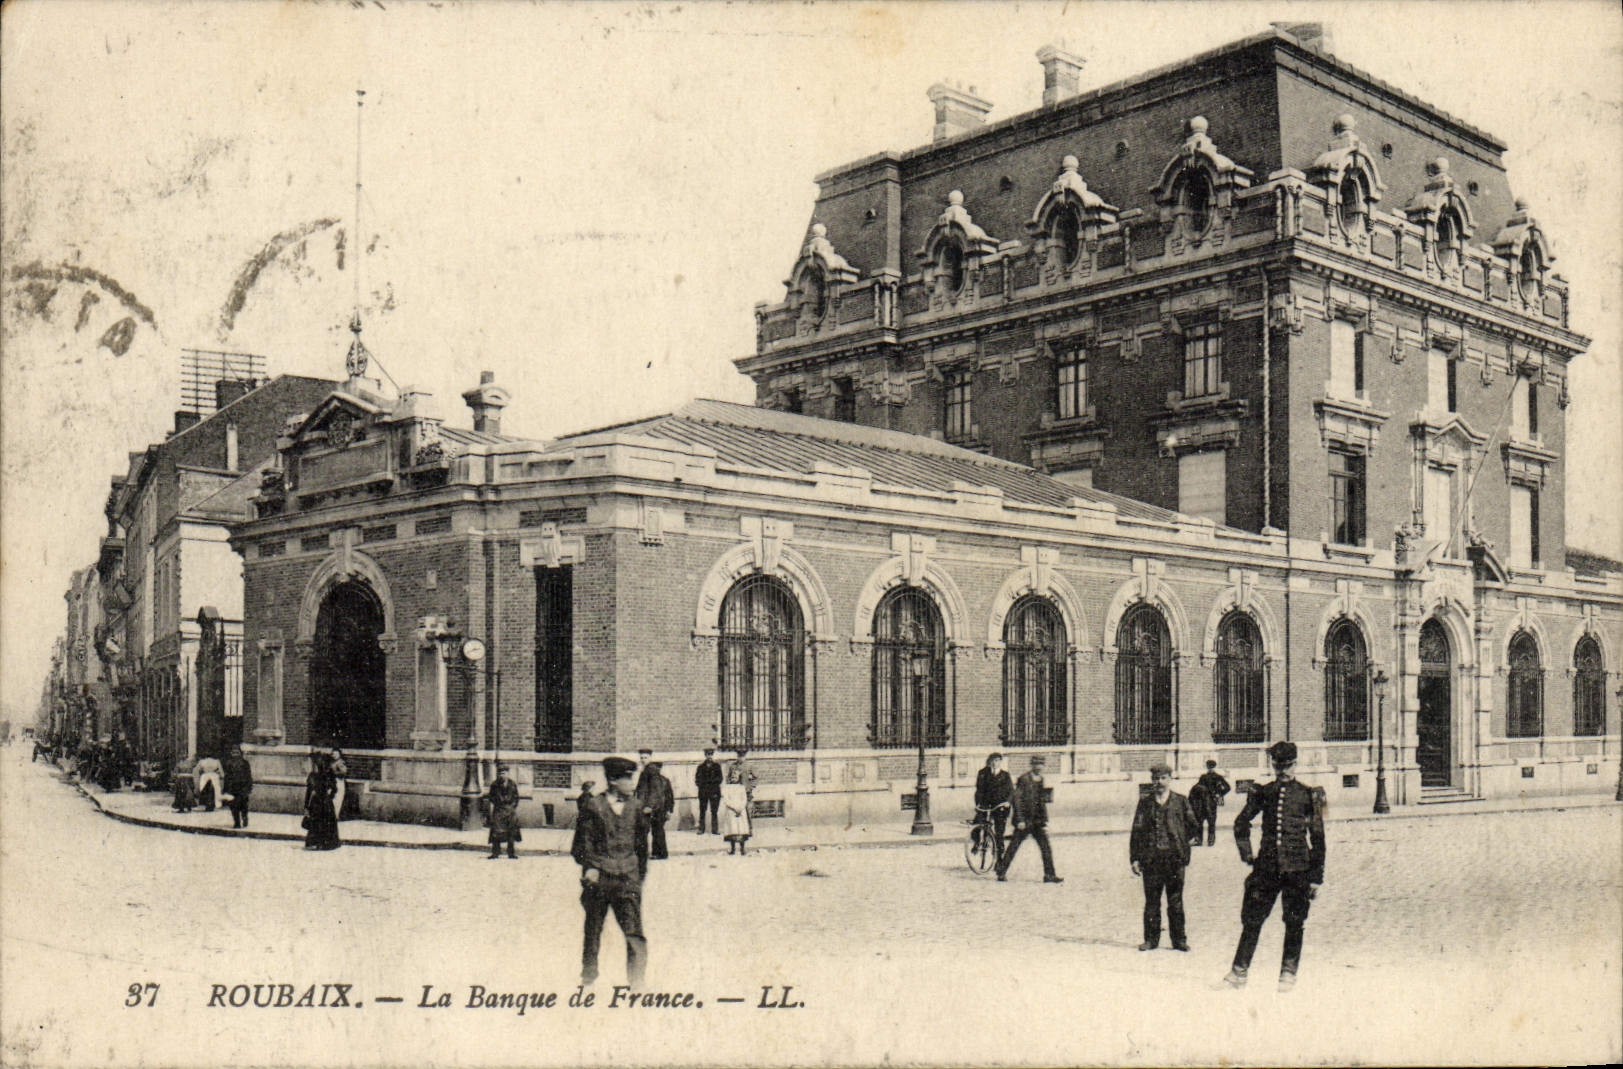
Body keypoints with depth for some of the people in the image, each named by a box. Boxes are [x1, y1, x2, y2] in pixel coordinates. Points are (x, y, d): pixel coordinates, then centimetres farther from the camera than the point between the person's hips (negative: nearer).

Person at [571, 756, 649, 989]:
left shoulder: (635, 808, 6)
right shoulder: (593, 806, -3)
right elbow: (582, 842, -1)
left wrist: (640, 875, 13)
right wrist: (589, 867, -14)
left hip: (627, 880, 2)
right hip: (598, 878, -1)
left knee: (634, 932, -9)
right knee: (593, 930, 11)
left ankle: (636, 979, -3)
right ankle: (588, 976, 30)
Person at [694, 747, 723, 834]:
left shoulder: (717, 766, 8)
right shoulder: (701, 766, 9)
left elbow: (719, 779, 5)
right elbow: (697, 779, 8)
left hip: (714, 791, -1)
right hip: (703, 791, 1)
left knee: (714, 811, -3)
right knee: (702, 811, 0)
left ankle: (715, 830, -1)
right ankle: (701, 829, 6)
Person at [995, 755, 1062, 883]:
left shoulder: (1041, 781, 12)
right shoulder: (1024, 779, -8)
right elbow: (1017, 800, -11)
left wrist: (1045, 822, 11)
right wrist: (1020, 820, -16)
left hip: (1037, 822, 6)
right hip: (1024, 821, -6)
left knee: (1046, 848, -1)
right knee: (1013, 847, 0)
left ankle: (1049, 875, 4)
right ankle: (1001, 873, 10)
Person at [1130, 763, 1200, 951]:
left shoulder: (1180, 801, 7)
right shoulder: (1145, 802, 8)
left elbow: (1193, 825, 15)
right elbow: (1136, 831, 6)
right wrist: (1135, 858, 2)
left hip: (1175, 857, -1)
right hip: (1151, 858, 1)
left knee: (1176, 901, 3)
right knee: (1151, 901, 4)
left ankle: (1179, 939, 11)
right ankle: (1151, 939, 12)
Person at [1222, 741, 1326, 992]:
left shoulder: (1308, 795, 1)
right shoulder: (1263, 793, 7)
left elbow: (1317, 837, 3)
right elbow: (1241, 823, 20)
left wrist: (1316, 877, 0)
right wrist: (1246, 854, 11)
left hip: (1297, 867, -2)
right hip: (1266, 865, 2)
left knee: (1294, 923, 4)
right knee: (1252, 918, 1)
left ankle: (1289, 973, 16)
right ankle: (1240, 971, 8)